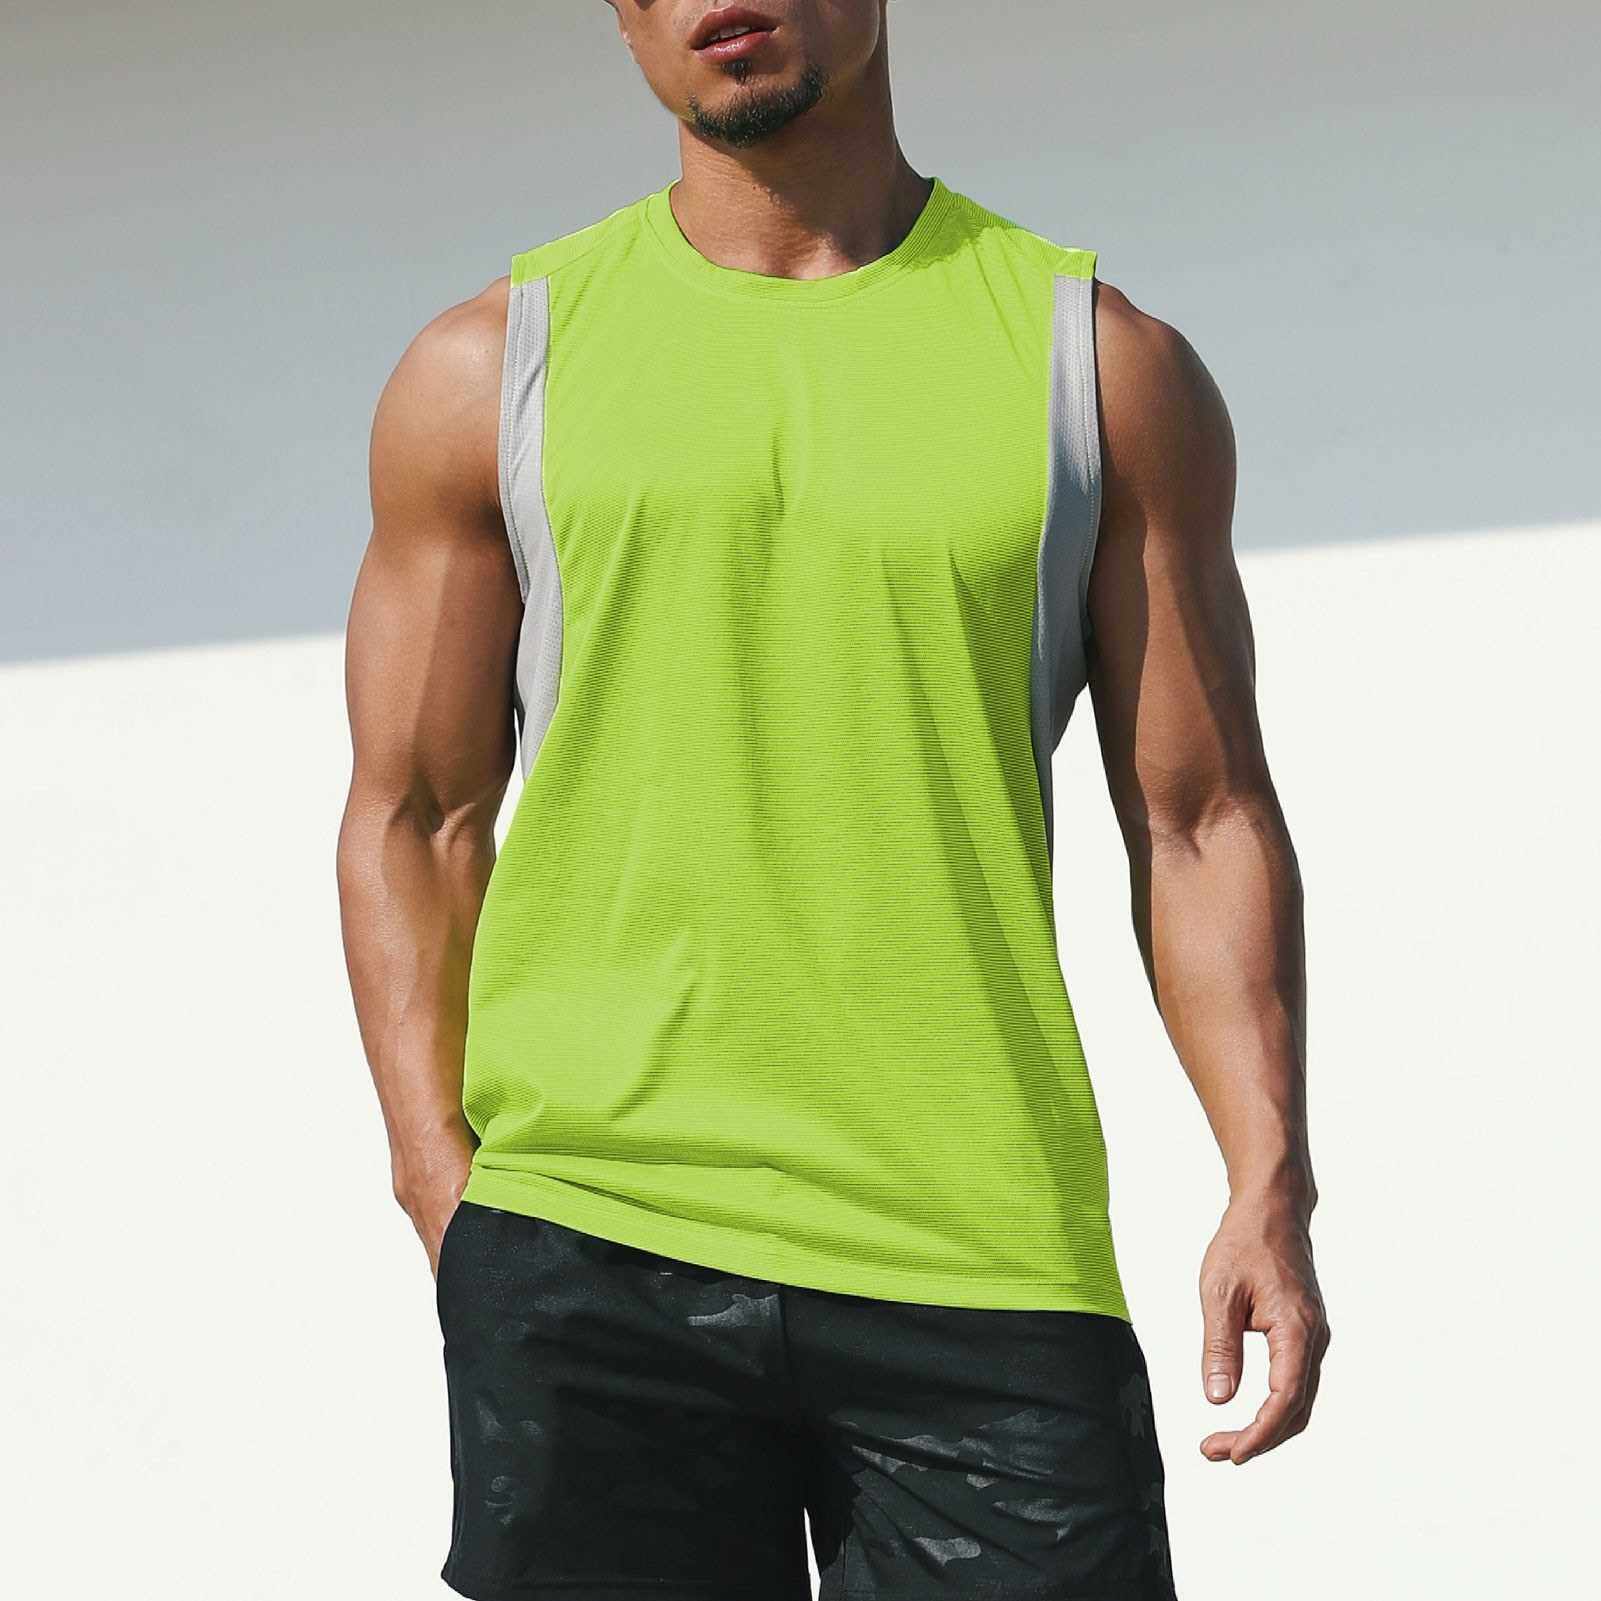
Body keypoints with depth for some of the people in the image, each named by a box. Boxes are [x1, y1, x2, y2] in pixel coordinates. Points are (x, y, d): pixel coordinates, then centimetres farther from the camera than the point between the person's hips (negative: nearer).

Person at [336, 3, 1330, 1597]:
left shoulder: (1106, 366, 11)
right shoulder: (487, 371, 10)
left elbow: (1201, 820, 10)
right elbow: (413, 820, 10)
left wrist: (1270, 1182, -3)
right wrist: (441, 1179, -3)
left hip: (981, 1252, 0)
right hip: (585, 1243, 0)